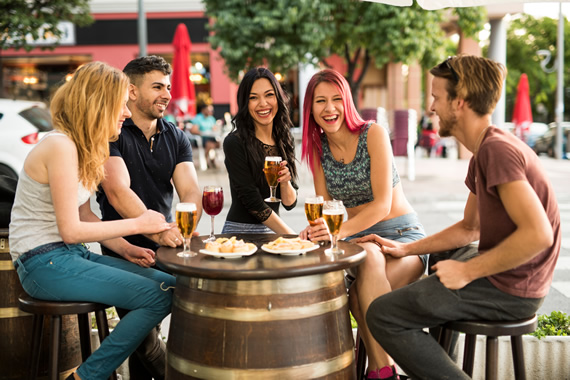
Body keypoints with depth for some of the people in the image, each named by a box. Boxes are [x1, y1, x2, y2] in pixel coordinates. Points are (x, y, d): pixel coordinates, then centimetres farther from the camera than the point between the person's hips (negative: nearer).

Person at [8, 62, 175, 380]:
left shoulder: (84, 147, 12)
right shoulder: (60, 146, -17)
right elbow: (71, 230, -19)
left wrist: (123, 247, 1)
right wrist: (137, 225, -14)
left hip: (72, 255, 9)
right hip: (45, 263, -9)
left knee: (170, 285, -3)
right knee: (158, 297, -18)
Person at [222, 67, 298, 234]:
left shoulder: (283, 141, 8)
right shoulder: (235, 142, -9)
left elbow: (290, 203, 9)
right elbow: (252, 201, -11)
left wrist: (285, 182, -11)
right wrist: (293, 237, -10)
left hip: (272, 232, 5)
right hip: (240, 231, -5)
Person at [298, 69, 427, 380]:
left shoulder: (373, 134, -12)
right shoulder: (318, 147, 4)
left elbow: (382, 203, -18)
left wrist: (340, 230, -34)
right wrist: (317, 229, -22)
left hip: (402, 236, -3)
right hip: (357, 239, 3)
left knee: (359, 295, -32)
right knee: (369, 256, -33)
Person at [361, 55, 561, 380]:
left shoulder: (497, 150, -21)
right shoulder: (487, 149, 11)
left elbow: (538, 233, -29)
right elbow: (470, 228, 17)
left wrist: (467, 271, -21)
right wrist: (406, 249, 11)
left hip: (510, 290, -11)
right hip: (504, 274, 11)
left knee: (382, 314, -10)